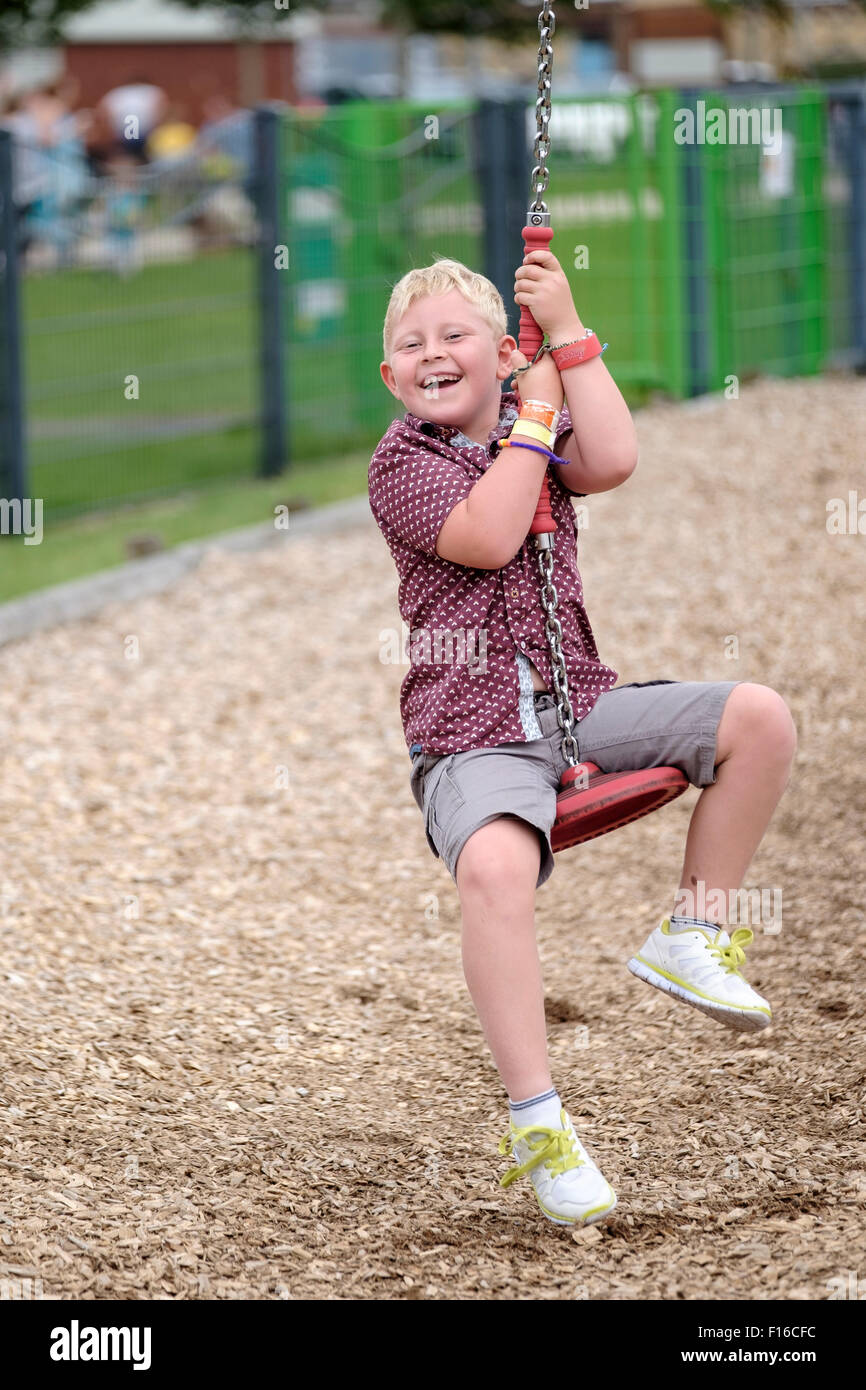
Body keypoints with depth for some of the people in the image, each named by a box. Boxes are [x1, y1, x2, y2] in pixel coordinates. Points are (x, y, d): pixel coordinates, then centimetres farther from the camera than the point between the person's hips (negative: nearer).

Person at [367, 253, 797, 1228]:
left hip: (580, 705, 5)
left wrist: (568, 337, -6)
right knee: (494, 867, -37)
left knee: (759, 717, -13)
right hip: (474, 734, -5)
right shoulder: (402, 463, 1)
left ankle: (690, 937, 4)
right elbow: (487, 538, -17)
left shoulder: (534, 436, 15)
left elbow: (613, 462, -8)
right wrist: (535, 415, -9)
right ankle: (538, 1127, -31)